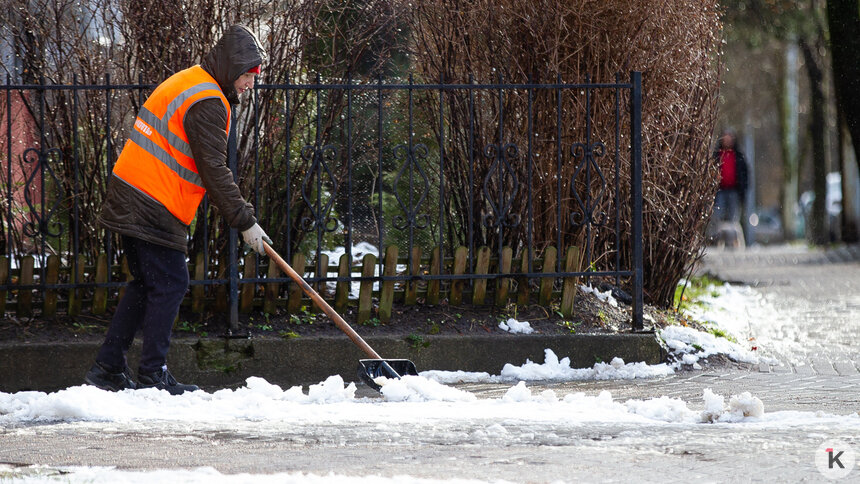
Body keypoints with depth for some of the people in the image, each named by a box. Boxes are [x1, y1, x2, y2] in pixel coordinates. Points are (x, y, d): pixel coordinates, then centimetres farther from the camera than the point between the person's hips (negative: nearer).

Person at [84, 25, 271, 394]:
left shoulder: (187, 82, 18)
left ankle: (108, 367, 16)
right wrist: (245, 222, -14)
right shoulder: (207, 104, -15)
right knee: (169, 285, -5)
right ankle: (152, 374, -3)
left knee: (146, 284, 15)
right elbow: (214, 171, -19)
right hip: (153, 211, -10)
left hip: (130, 202, 10)